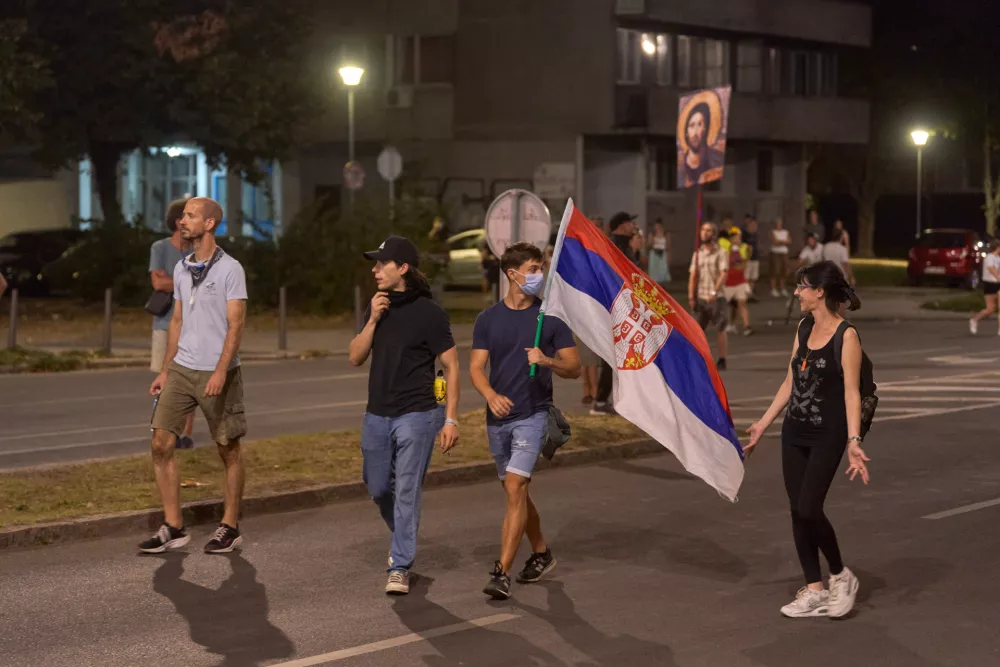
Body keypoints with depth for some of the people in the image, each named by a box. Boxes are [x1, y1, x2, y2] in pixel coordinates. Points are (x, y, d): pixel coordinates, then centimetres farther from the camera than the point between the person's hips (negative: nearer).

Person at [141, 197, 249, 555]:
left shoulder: (230, 269, -8)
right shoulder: (181, 269, 12)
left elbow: (235, 324, -13)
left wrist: (221, 371, -22)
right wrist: (165, 371, 13)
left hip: (217, 373, -6)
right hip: (181, 369, 6)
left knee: (229, 449, 4)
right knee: (161, 443, -2)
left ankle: (230, 527, 15)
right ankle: (173, 528, 5)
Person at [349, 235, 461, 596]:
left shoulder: (429, 313, -9)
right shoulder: (378, 307, 9)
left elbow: (451, 366, -8)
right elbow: (355, 357, 5)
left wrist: (451, 419, -13)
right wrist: (373, 320, -10)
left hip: (417, 415, -6)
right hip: (377, 414, 6)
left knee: (406, 492, -7)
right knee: (378, 489, 14)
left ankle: (400, 567, -2)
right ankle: (404, 541, 39)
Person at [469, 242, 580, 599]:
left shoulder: (551, 317, -1)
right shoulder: (488, 319, 5)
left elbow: (574, 369, 0)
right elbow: (476, 368, 1)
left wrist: (547, 361, -21)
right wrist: (491, 395, -20)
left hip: (532, 415, -4)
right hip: (497, 418, 4)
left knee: (515, 488, -17)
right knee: (516, 491, 15)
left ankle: (502, 572, -18)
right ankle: (541, 553, 36)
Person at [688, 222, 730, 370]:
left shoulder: (720, 253, -4)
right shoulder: (697, 254, 11)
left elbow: (723, 274, -14)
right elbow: (693, 276, 9)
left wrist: (714, 292, -25)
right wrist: (691, 296, 1)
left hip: (716, 297, -4)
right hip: (700, 297, 5)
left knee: (720, 329, 1)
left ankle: (722, 360, 8)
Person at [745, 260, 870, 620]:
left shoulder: (846, 335, -13)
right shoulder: (804, 327, 8)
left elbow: (851, 392, -17)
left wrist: (854, 440, -25)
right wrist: (763, 423, 16)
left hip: (827, 435, -7)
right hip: (795, 432, 7)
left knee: (809, 509, -12)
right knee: (798, 512, 5)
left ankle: (841, 576, 11)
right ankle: (814, 590, 14)